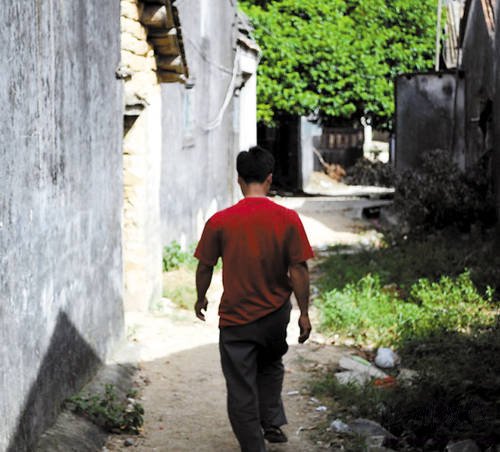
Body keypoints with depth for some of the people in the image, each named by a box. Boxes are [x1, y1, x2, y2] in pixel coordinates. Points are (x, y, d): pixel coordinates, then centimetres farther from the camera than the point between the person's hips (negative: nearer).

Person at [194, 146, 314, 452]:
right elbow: (299, 271, -9)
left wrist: (201, 299, 16)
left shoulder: (220, 222, -11)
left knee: (241, 390, 7)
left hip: (236, 318, -2)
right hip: (276, 313, 2)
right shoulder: (288, 219, -11)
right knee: (271, 365, 31)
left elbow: (205, 267, -2)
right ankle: (273, 423, 28)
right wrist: (304, 313, 0)